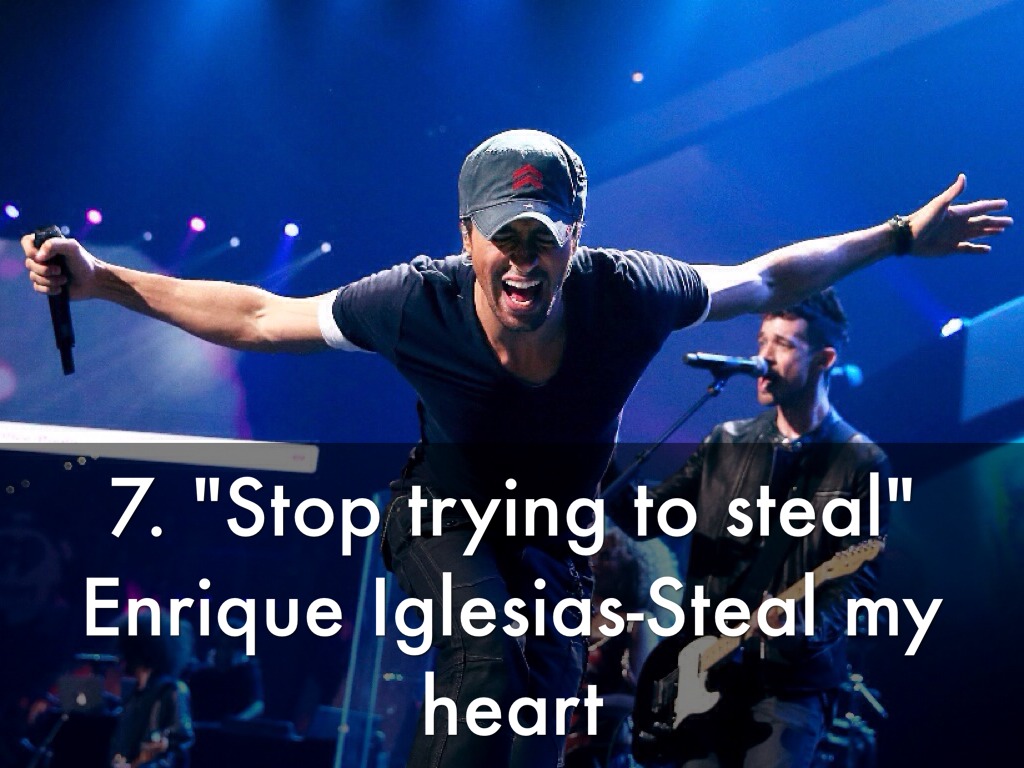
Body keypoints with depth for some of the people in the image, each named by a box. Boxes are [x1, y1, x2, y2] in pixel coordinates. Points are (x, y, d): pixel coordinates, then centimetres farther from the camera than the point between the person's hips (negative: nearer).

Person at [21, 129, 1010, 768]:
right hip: (443, 521, -3)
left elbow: (764, 280, -11)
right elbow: (258, 316, -18)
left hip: (553, 543, 3)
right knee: (491, 667, -31)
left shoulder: (625, 294, -28)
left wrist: (905, 236, -7)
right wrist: (103, 281, -21)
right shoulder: (417, 304, -31)